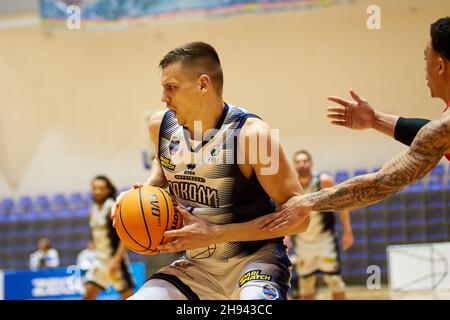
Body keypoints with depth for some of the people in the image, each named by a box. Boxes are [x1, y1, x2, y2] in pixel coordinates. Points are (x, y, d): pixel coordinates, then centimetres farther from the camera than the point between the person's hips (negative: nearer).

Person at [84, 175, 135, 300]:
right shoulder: (93, 209, 10)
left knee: (128, 295, -3)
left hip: (115, 258, -7)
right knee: (88, 294, -4)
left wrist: (117, 259, -24)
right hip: (100, 259, 7)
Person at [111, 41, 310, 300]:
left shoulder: (252, 134, -21)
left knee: (256, 298, -38)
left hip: (255, 257, -6)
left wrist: (215, 234, -24)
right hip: (197, 265, 6)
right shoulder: (161, 126, -2)